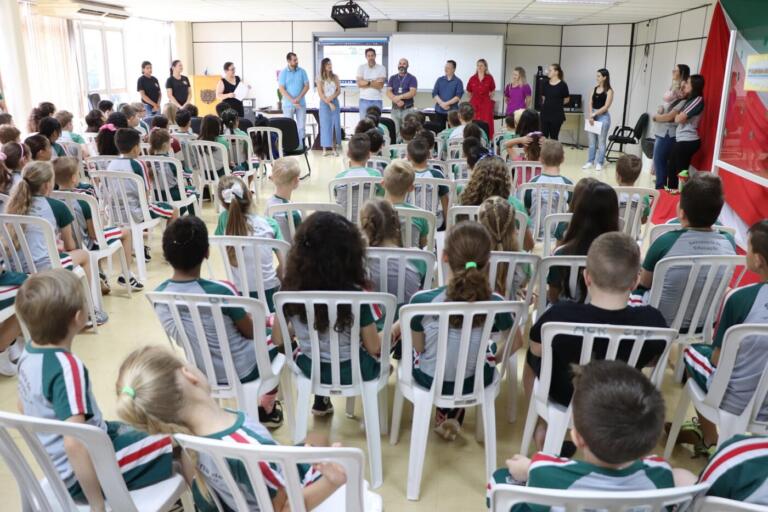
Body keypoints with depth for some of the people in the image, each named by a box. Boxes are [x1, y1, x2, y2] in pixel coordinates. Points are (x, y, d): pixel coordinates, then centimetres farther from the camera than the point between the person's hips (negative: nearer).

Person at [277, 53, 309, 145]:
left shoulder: (302, 71, 3)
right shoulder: (283, 72, -2)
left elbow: (307, 86, 1)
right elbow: (281, 89, -6)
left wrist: (298, 98, -12)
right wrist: (292, 100, -14)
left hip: (301, 103, 2)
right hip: (288, 104, -2)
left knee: (301, 126, 2)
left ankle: (301, 146, 9)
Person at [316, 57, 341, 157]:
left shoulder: (335, 77, 6)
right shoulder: (320, 78, -3)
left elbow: (339, 91, 3)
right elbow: (320, 94, -7)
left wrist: (332, 97, -14)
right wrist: (329, 103, -13)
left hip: (335, 102, 3)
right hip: (324, 103, -3)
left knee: (335, 125, 1)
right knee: (325, 125, -3)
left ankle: (334, 148, 6)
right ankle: (325, 149, 0)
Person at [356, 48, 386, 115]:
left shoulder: (382, 68, 1)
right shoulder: (361, 68, 4)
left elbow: (381, 85, -8)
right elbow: (359, 84, -7)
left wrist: (367, 83, -9)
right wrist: (375, 82, -8)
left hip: (377, 100, 0)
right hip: (364, 100, 0)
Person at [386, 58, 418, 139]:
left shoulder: (412, 78, 3)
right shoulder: (393, 78, 13)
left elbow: (412, 93, -9)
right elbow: (388, 92, 2)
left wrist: (400, 97, -17)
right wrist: (397, 100, -16)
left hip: (407, 109, -3)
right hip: (395, 109, 3)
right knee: (395, 132, 1)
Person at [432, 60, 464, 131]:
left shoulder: (458, 81, 1)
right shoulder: (440, 80, 10)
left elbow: (458, 96, -8)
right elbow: (434, 94, 3)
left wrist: (446, 103, -14)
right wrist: (442, 103, -11)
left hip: (452, 111, -3)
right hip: (439, 110, 3)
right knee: (439, 131, 4)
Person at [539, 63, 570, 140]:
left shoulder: (562, 85, -8)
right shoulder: (546, 83, 4)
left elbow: (567, 99, 2)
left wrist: (558, 104, 10)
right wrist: (548, 104, 11)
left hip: (557, 114, -4)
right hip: (545, 113, 4)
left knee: (553, 137, 4)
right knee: (543, 136, 5)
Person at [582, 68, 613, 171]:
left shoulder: (609, 91, -6)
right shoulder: (595, 88, 9)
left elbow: (606, 106, -12)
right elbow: (590, 103, 5)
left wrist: (595, 114, -15)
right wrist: (590, 115, -9)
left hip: (603, 116, -5)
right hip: (593, 115, 5)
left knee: (601, 141, 0)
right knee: (592, 141, 9)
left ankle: (599, 163, 5)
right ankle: (590, 161, 15)